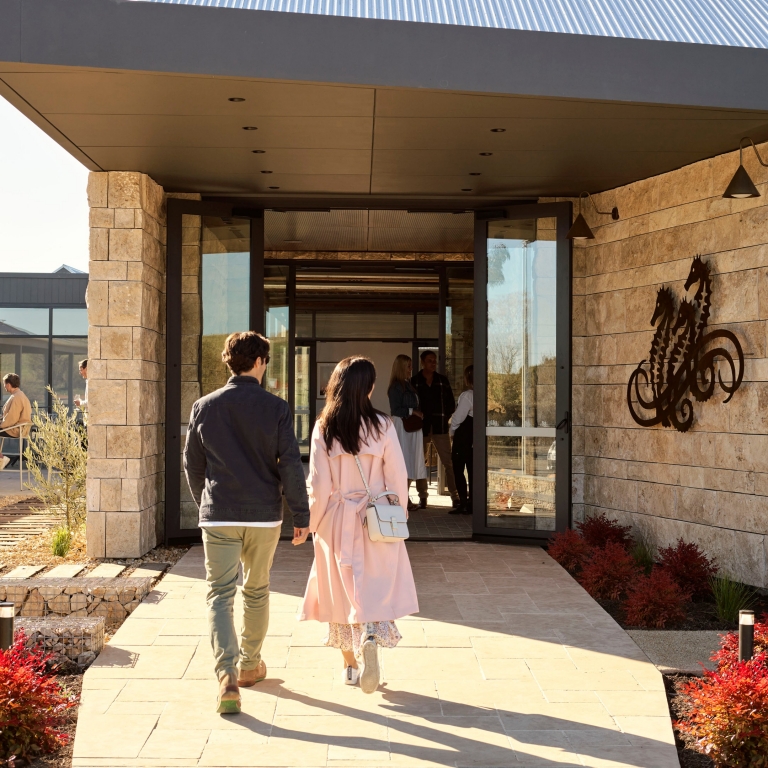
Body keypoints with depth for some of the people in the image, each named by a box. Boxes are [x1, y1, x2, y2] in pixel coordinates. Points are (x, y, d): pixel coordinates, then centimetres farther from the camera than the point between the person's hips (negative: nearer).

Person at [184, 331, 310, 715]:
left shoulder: (204, 407, 1)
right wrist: (301, 516, 0)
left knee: (219, 596, 0)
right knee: (256, 591, 18)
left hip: (218, 517, 0)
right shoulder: (276, 408, -5)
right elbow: (291, 466, -7)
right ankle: (250, 665, 33)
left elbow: (192, 465, 9)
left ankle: (228, 676, -16)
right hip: (264, 515, 0)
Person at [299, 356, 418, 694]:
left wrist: (313, 523, 6)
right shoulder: (382, 426, -9)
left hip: (336, 523, 1)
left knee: (341, 591, 14)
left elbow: (318, 485, -6)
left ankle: (350, 665, 23)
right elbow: (398, 478, -6)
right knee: (377, 589, 7)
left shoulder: (323, 429, -7)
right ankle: (370, 642, -19)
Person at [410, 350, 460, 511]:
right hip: (421, 427, 0)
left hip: (440, 427, 1)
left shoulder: (442, 380, 6)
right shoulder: (414, 382, 1)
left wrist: (445, 417, 3)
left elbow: (451, 402, 11)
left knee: (448, 462, -4)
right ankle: (422, 496, 15)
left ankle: (455, 496, -2)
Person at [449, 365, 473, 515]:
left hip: (463, 436, -7)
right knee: (472, 470, 9)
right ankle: (471, 503, 10)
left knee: (458, 470, 0)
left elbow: (458, 417, -13)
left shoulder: (467, 396, -16)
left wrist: (452, 431, 6)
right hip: (476, 437, 7)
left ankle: (463, 503, -4)